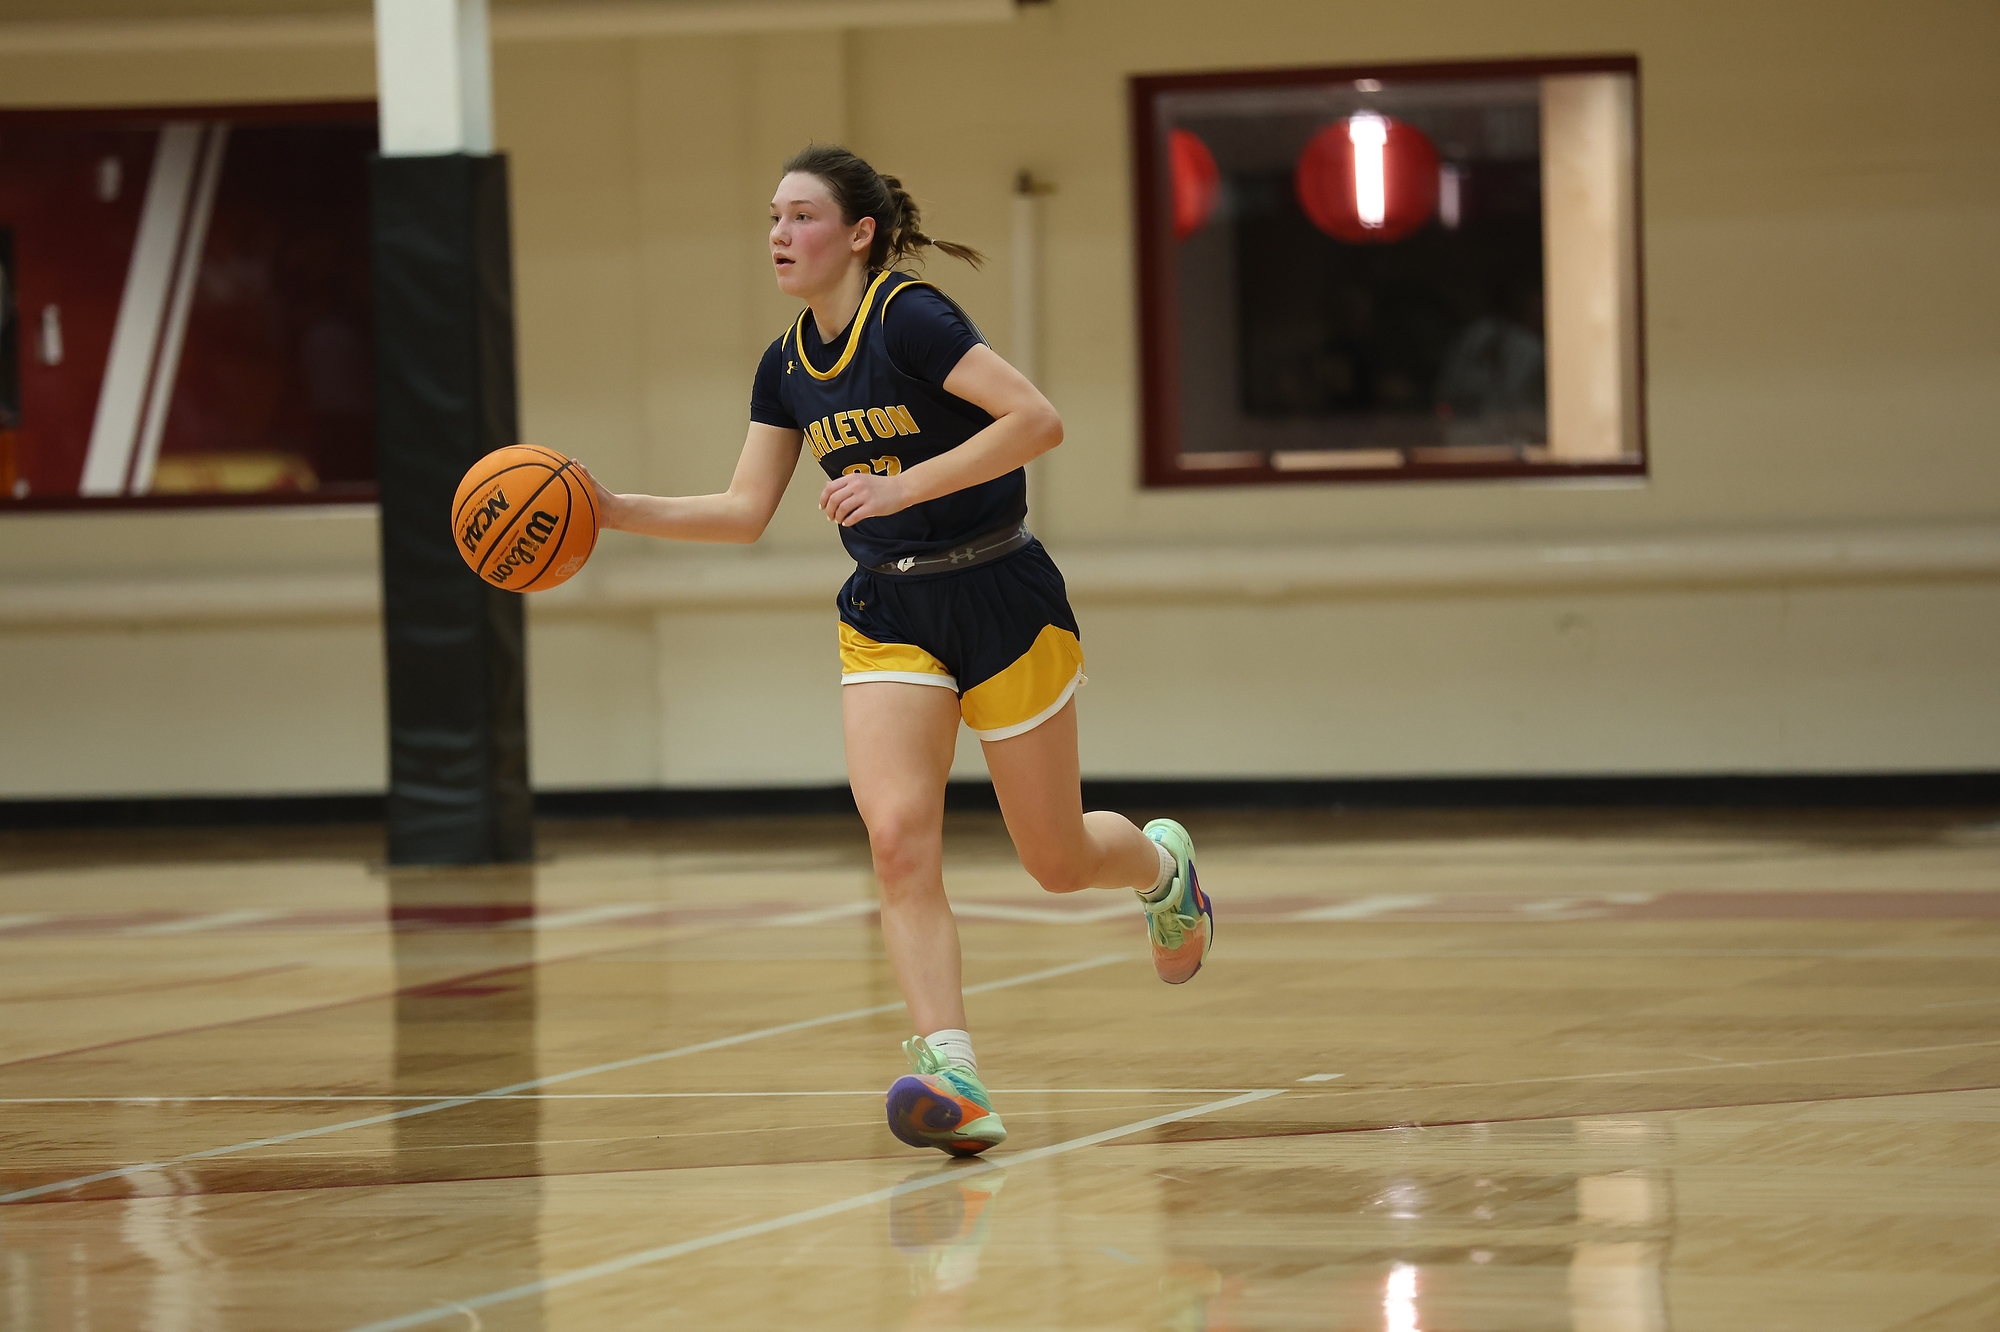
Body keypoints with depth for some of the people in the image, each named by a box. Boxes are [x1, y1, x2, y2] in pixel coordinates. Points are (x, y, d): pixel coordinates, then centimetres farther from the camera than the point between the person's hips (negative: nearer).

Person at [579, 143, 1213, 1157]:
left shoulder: (911, 318, -17)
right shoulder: (788, 366, 5)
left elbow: (1038, 420, -26)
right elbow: (744, 512, 10)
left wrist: (906, 485, -30)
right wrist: (616, 511, -2)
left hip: (1002, 602, -5)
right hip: (887, 616, 5)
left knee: (1056, 861, 7)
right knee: (898, 838, -18)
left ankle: (1161, 865, 43)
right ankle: (951, 1076, -23)